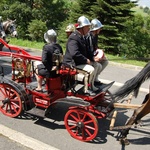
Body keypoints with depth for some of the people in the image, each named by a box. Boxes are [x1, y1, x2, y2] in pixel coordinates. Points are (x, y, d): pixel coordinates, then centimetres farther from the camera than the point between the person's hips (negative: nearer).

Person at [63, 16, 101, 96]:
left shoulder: (82, 37, 13)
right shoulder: (73, 38, -21)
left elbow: (86, 50, 23)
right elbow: (75, 54, -32)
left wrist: (92, 56, 5)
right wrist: (86, 60, -22)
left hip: (81, 60, 11)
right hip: (72, 63, -11)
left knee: (96, 65, 12)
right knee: (90, 69, -26)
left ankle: (91, 85, 17)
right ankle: (86, 89, -10)